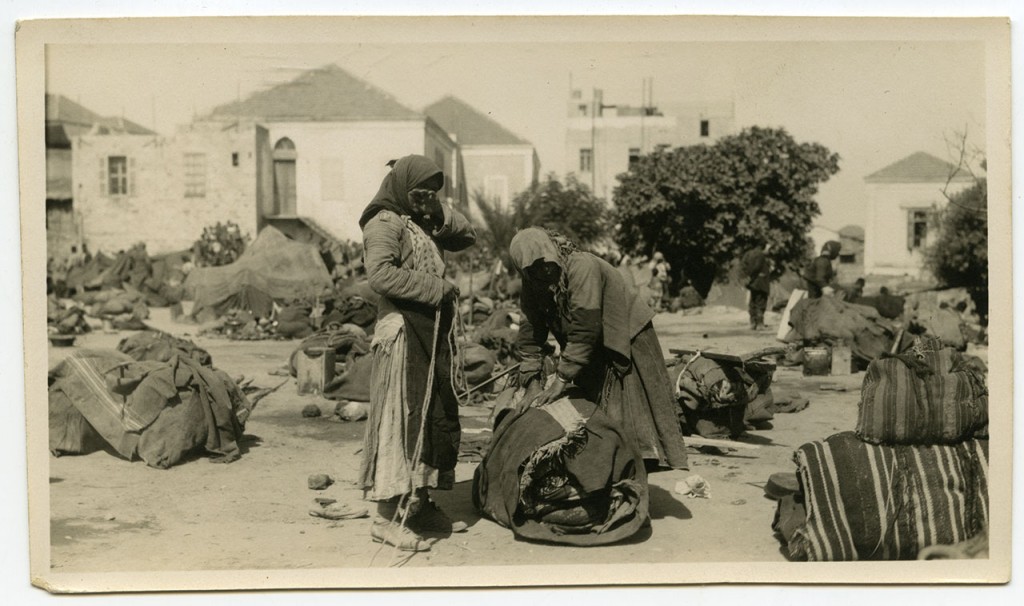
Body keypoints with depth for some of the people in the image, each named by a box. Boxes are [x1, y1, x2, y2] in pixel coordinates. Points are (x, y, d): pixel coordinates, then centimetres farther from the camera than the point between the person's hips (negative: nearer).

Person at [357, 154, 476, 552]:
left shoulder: (424, 224, 19)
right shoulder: (385, 222, -7)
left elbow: (467, 237, 22)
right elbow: (380, 274, -21)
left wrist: (440, 215, 5)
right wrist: (436, 288, -18)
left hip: (433, 335, 9)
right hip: (403, 335, -9)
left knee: (440, 419, 11)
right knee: (403, 420, -8)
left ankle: (422, 505, 22)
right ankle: (389, 517, -2)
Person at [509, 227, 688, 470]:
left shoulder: (582, 267, -31)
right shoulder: (531, 288, -9)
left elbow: (584, 332, -34)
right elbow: (529, 338, -7)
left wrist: (561, 381, -31)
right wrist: (532, 385, -17)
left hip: (627, 341, -6)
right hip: (593, 354, 6)